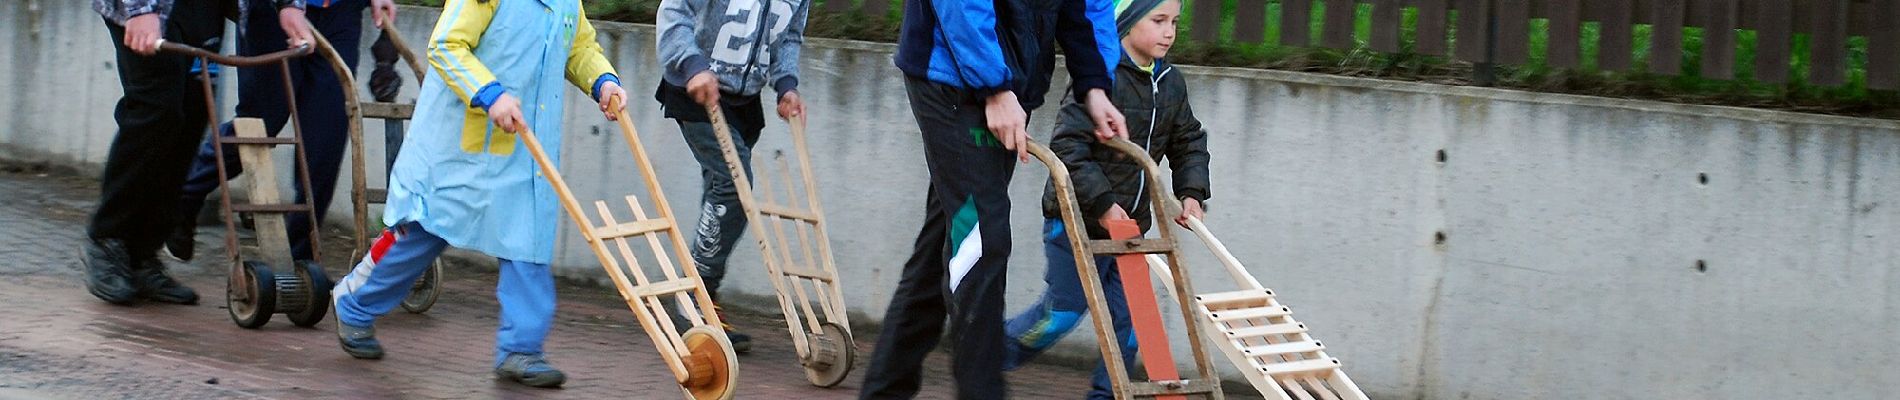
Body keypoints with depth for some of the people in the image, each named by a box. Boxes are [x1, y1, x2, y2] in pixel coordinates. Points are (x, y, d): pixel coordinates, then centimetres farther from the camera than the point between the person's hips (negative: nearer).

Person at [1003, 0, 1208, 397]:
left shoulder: (1171, 84, 5)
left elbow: (1189, 142, 18)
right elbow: (1066, 147, -23)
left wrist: (1191, 193, 3)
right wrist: (1102, 204, -24)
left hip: (1127, 221, 7)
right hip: (1076, 218, -7)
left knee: (1127, 317, 5)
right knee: (1063, 311, 1)